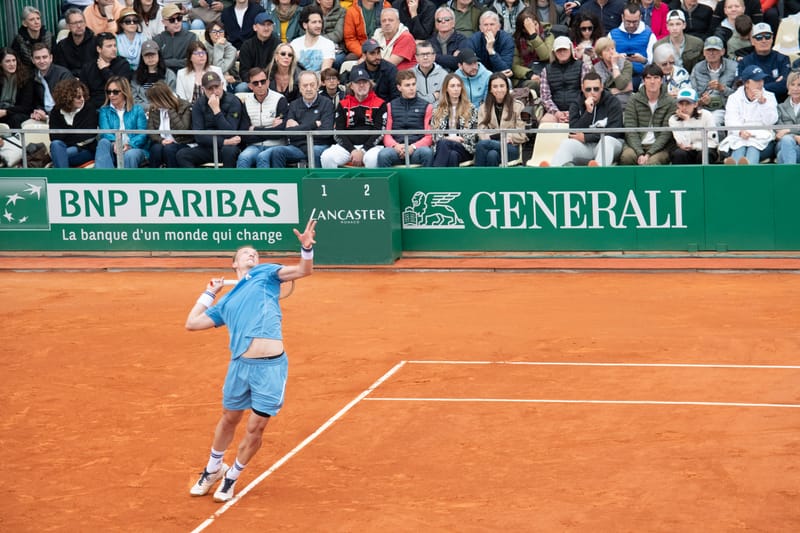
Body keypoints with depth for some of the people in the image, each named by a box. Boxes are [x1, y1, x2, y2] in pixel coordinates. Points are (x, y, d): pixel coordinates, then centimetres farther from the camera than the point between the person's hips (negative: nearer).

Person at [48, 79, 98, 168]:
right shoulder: (56, 112, 6)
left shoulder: (89, 109, 0)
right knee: (56, 144, -34)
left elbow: (88, 137, -7)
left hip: (85, 151, -2)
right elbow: (54, 138, -2)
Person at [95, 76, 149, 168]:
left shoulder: (137, 110, 13)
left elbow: (143, 134, -2)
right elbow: (105, 132, -3)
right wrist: (114, 143, -26)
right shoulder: (104, 111, 16)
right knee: (103, 142, -32)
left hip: (134, 148, -1)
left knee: (130, 155, -37)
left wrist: (129, 145, -22)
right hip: (113, 152, 1)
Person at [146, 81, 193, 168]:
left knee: (169, 149, -34)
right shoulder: (153, 108, 7)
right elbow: (150, 130, 0)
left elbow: (182, 129, -21)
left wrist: (170, 110, -19)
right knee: (156, 149, -31)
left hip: (180, 144, -3)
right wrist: (161, 140, -19)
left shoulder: (184, 106, -7)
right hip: (160, 143, 3)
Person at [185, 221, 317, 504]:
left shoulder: (264, 274, 13)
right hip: (240, 365, 3)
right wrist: (209, 292, 28)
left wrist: (306, 248, -17)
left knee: (256, 427, 1)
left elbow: (304, 270, 3)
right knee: (229, 419, 17)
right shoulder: (225, 303, 21)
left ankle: (231, 477, 21)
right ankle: (213, 469, 40)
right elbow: (192, 323, 24)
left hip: (271, 366, -3)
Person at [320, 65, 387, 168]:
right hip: (347, 146, 3)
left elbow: (379, 132, -1)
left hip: (371, 146, -2)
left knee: (373, 159, -38)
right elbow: (338, 133, 7)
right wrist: (352, 150, -10)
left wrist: (363, 151, -12)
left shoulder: (379, 104, 6)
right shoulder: (343, 105, 13)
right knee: (326, 157, -26)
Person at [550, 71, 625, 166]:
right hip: (585, 147, 2)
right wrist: (588, 112, -17)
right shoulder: (576, 105, 6)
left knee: (607, 140, -35)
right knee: (566, 143, -25)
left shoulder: (613, 103, -2)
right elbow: (574, 132, -6)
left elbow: (613, 133, -11)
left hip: (609, 145, -2)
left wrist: (585, 138, -11)